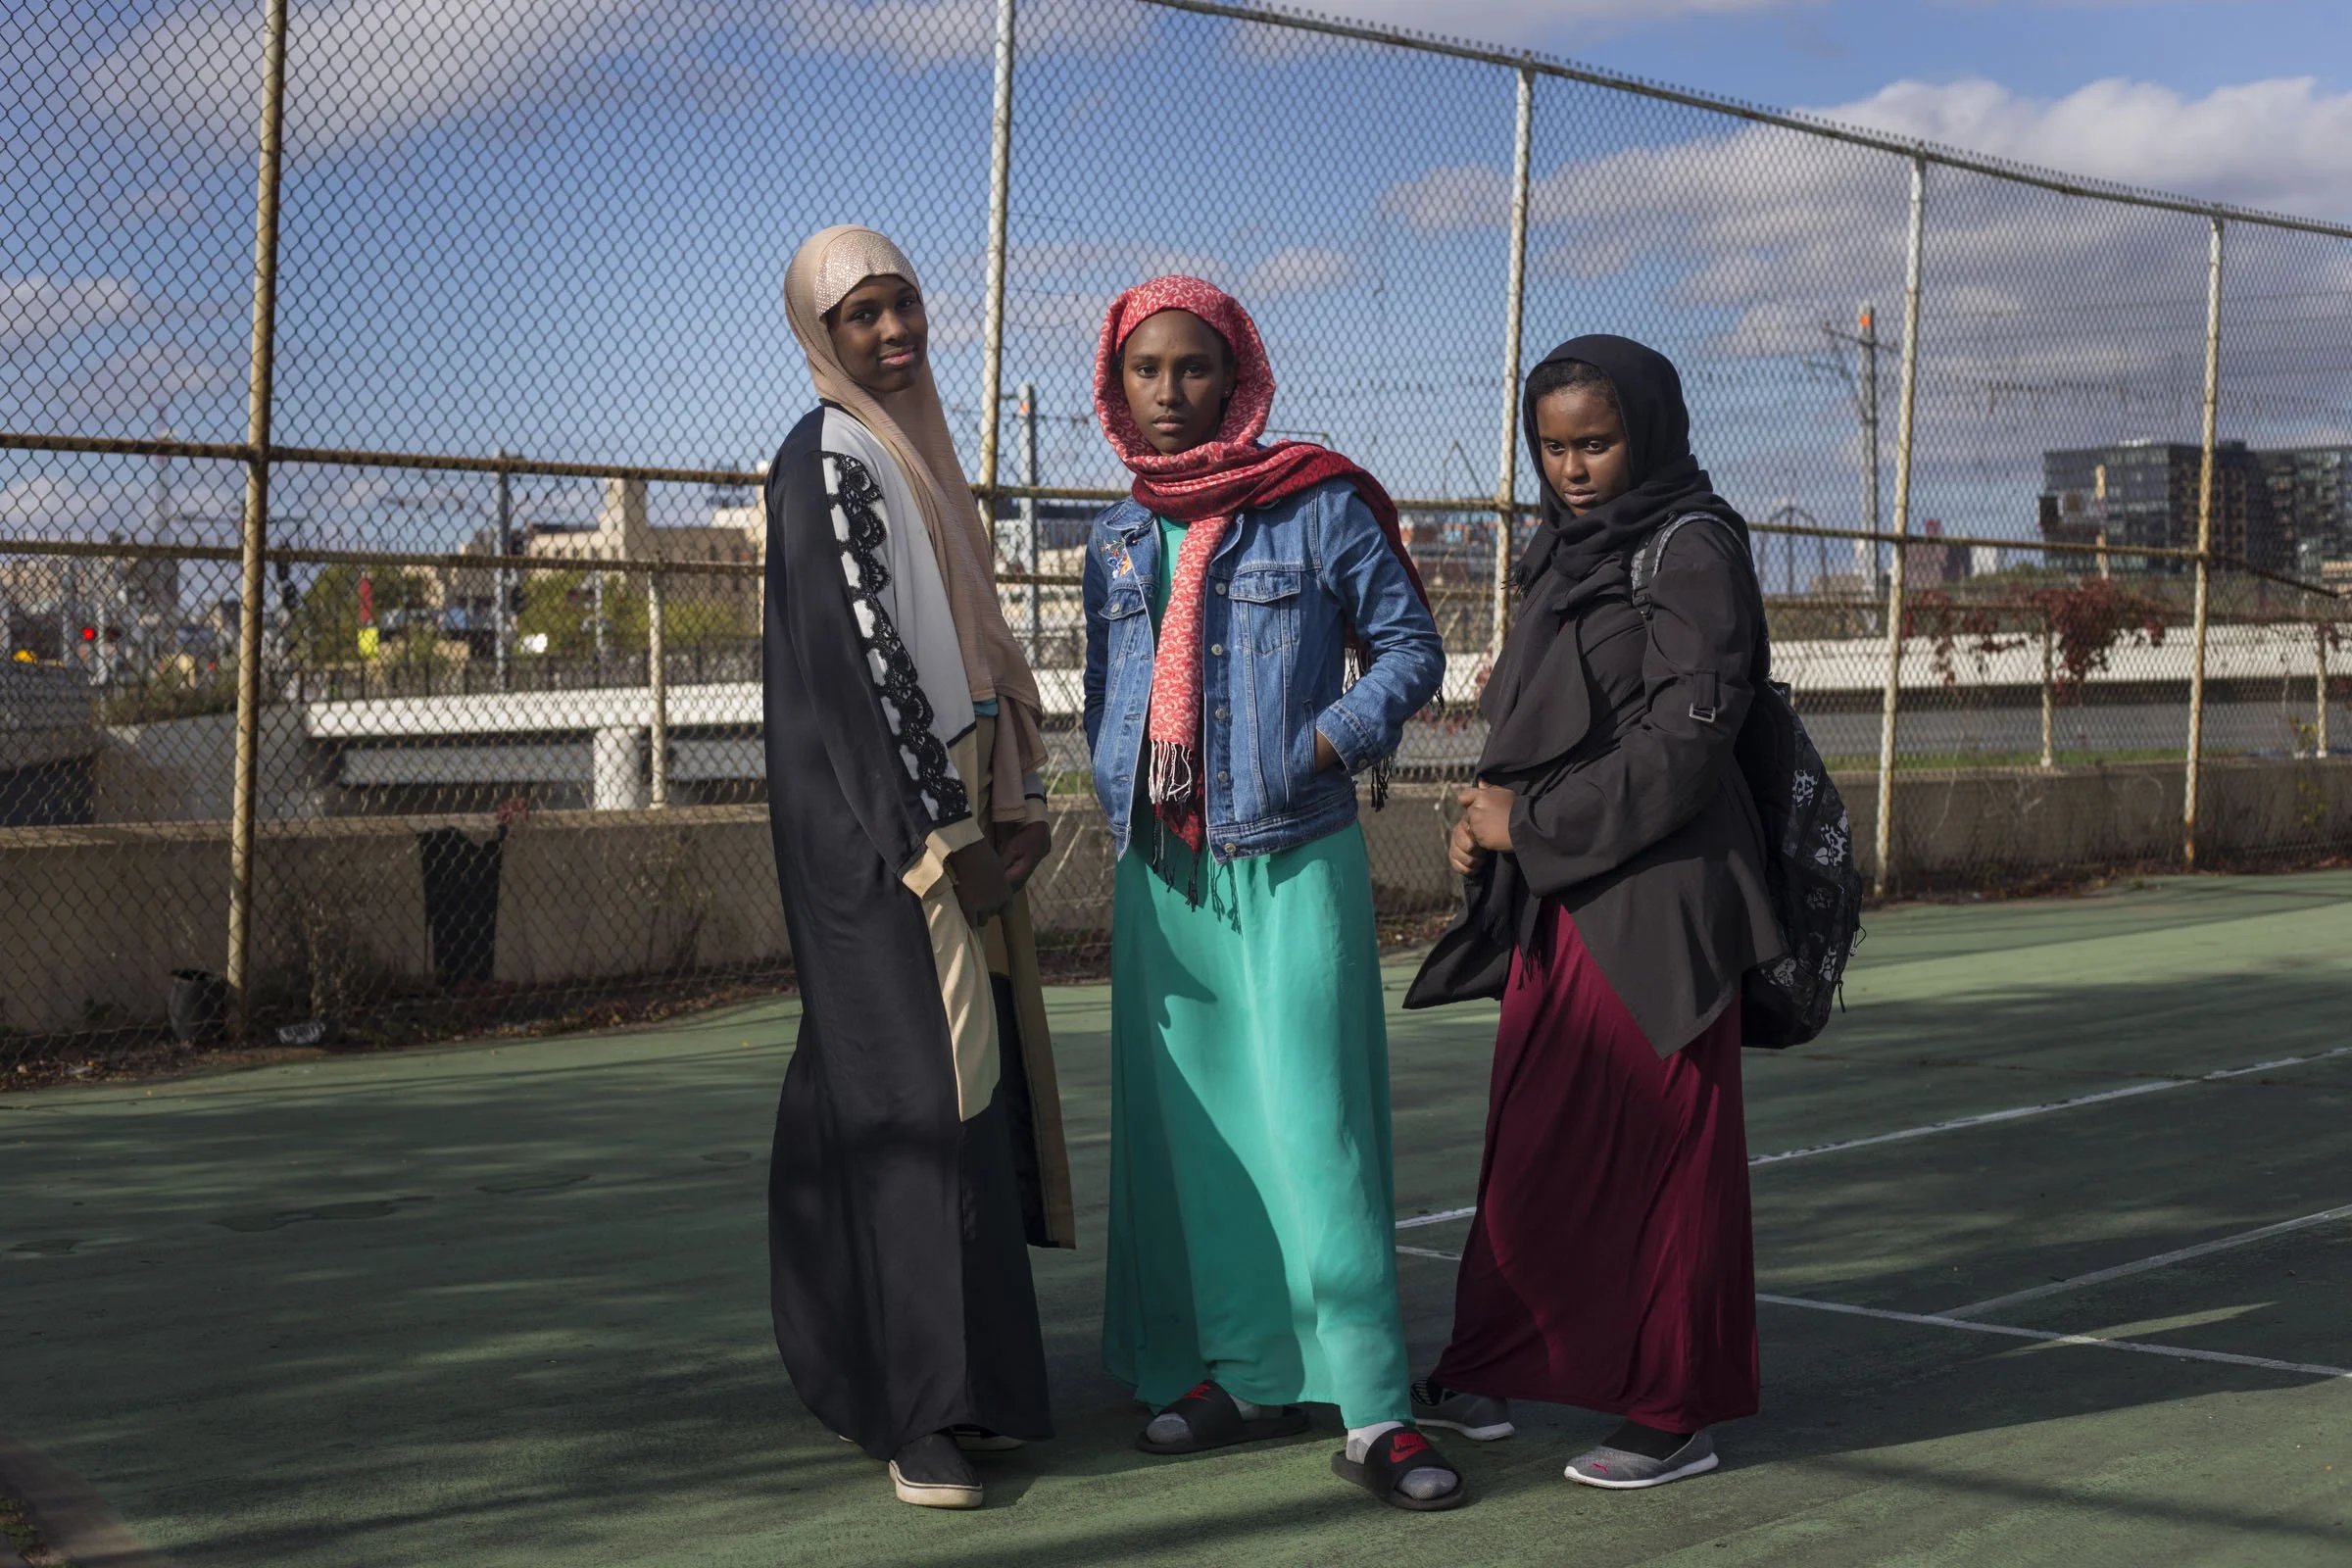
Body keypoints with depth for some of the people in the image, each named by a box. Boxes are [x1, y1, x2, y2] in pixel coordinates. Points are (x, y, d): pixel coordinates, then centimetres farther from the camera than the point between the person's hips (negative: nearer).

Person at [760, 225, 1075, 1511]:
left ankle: (861, 1362, 20)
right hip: (876, 828, -9)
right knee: (922, 1088, -11)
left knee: (967, 1080, 11)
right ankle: (920, 1410, -8)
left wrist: (1014, 804, 6)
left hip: (949, 813, 9)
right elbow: (859, 658, -18)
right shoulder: (830, 464, -11)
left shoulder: (915, 455, 16)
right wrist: (949, 840, -18)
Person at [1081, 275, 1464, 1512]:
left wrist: (1320, 749, -11)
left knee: (1313, 1126, -11)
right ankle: (1244, 1374, 19)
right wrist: (1119, 801, 9)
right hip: (1161, 871, 6)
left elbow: (1409, 647, 1)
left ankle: (1372, 1411, -8)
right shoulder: (1118, 539, 13)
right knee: (1190, 1129, 7)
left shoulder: (1317, 506, -2)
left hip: (1292, 864, -5)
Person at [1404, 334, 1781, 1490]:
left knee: (1655, 1151, 0)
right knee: (1532, 1147, 11)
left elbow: (1681, 743, -17)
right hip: (1556, 898, 7)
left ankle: (1675, 1413, 10)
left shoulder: (1691, 550, -10)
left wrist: (1532, 821, -11)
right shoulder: (1568, 553, 14)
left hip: (1651, 902, -7)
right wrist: (1489, 818, 3)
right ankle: (1489, 1375, 20)